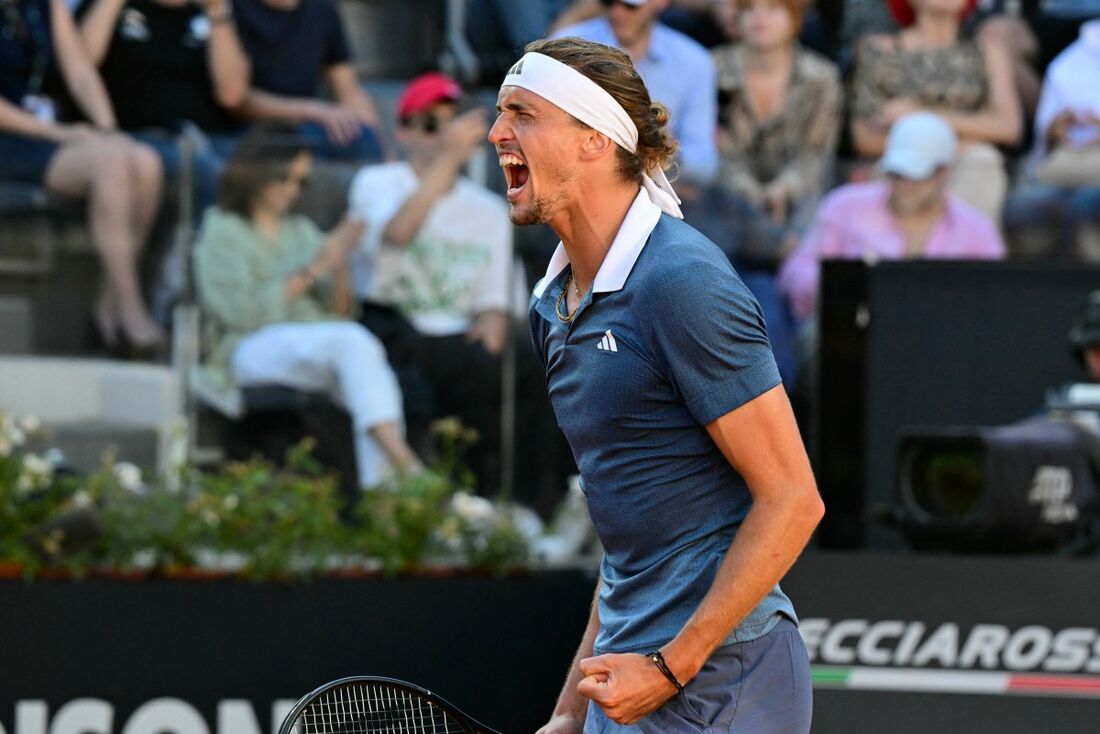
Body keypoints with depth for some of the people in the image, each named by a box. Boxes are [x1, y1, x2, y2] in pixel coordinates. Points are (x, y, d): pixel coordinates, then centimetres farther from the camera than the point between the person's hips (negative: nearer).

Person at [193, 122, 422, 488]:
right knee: (353, 341, -34)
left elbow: (336, 313, 19)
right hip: (252, 351, -5)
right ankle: (405, 463, -48)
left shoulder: (302, 231, 27)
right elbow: (242, 312, -8)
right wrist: (311, 272, -10)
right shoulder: (222, 231, 9)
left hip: (319, 353, 5)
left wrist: (339, 267, 1)